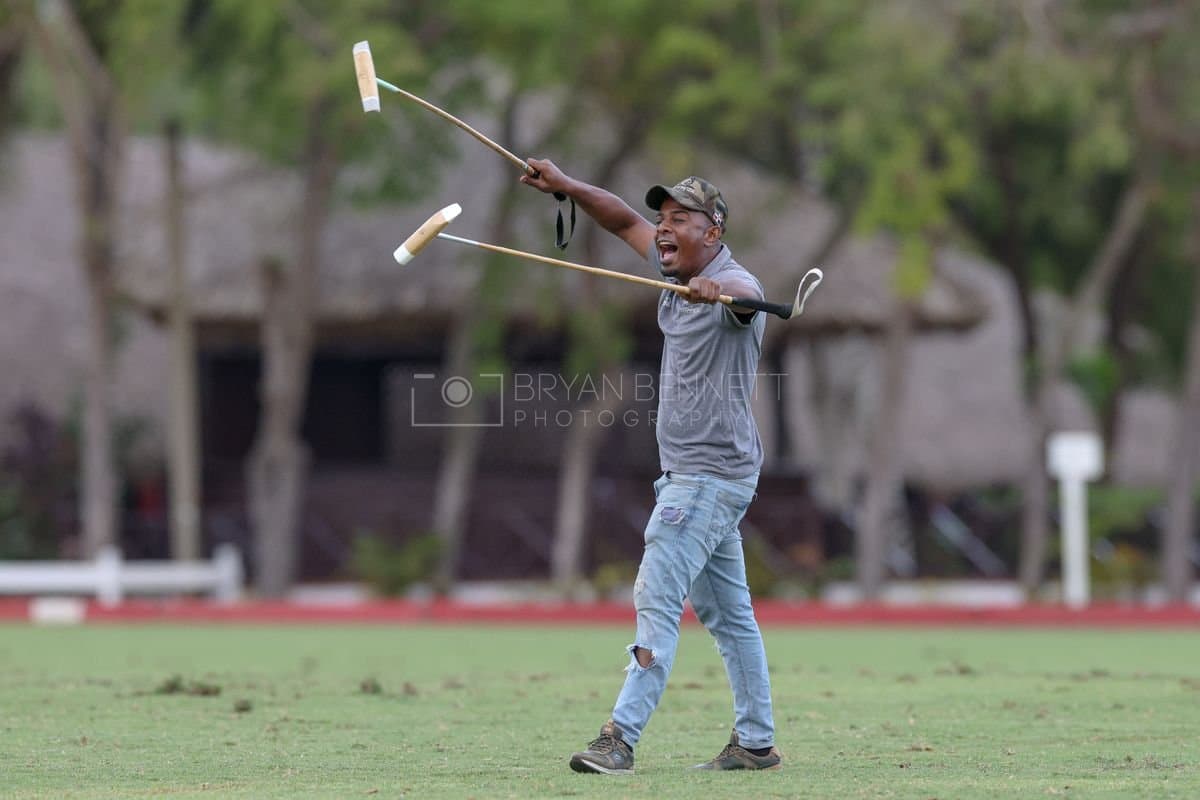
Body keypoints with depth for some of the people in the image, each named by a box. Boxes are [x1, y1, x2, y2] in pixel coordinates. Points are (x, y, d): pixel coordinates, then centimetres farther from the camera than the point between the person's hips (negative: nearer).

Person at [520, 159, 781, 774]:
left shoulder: (732, 284, -19)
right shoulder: (678, 273, 9)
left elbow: (747, 297, -43)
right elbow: (626, 222, 22)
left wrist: (717, 291, -66)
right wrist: (566, 186, 11)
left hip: (712, 476, -10)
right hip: (687, 473, 10)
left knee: (657, 596, -16)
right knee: (726, 611, 13)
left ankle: (621, 736, -21)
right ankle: (755, 742, 20)